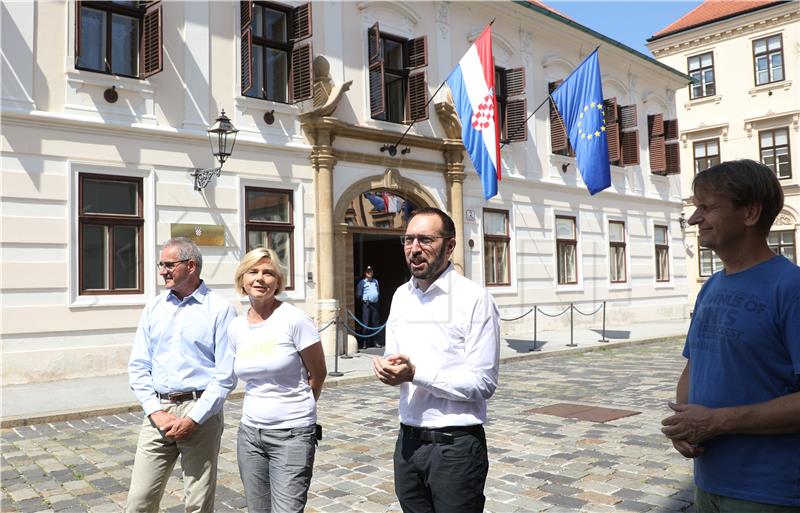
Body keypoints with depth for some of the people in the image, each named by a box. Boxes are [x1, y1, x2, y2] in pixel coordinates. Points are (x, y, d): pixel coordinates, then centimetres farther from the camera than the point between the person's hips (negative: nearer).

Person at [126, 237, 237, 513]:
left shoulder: (220, 309, -5)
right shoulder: (153, 309, 10)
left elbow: (225, 375, -8)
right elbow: (138, 366, 8)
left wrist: (193, 419, -13)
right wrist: (156, 412, -5)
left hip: (200, 413, -4)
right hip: (159, 411, 4)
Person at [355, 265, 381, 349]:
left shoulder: (375, 281, 19)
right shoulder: (362, 282, 2)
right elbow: (358, 295, 1)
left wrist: (378, 299, 14)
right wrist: (363, 300, -11)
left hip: (375, 304, 5)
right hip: (366, 304, -5)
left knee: (375, 323, 6)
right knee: (365, 323, -8)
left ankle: (376, 341, 13)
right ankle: (363, 342, -5)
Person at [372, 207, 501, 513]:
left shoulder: (475, 299, -14)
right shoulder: (400, 296, 7)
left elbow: (484, 383, -16)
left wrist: (416, 373, -22)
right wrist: (388, 369, -8)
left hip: (456, 446, -6)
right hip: (408, 441, 6)